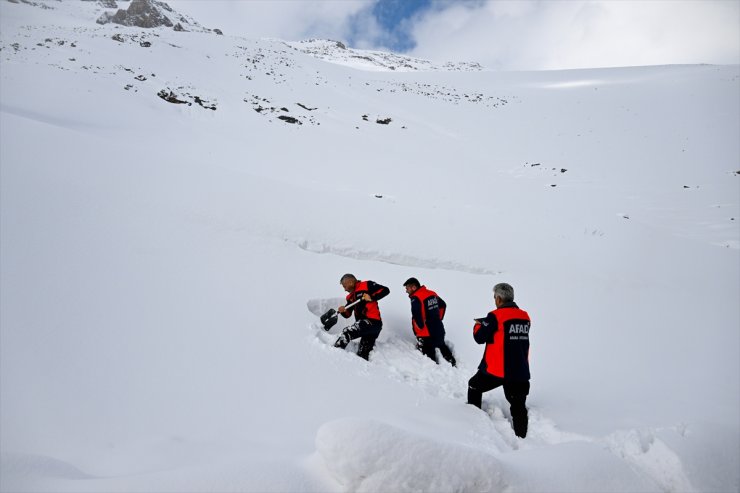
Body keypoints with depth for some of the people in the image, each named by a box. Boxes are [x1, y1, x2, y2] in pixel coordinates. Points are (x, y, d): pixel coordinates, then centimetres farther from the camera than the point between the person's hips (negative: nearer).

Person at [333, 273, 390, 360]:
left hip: (372, 321, -9)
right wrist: (343, 311, -4)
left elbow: (385, 290, -8)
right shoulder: (351, 297, 21)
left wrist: (372, 298, -19)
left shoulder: (367, 285, -1)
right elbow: (348, 314, 17)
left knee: (347, 332, -20)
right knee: (363, 355, 9)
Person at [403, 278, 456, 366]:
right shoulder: (432, 293, 7)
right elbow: (443, 305, 20)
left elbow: (417, 315, -34)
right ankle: (453, 363, 44)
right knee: (442, 346, 30)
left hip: (426, 334, -9)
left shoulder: (416, 298, -19)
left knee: (428, 353, 3)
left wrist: (421, 327, -18)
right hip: (439, 329, 9)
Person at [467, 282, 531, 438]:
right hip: (520, 371, 5)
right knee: (519, 406, 10)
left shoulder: (495, 316, -14)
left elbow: (479, 337, -9)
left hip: (497, 370, -4)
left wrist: (478, 325, 13)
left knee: (474, 386, 20)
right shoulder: (525, 316, 5)